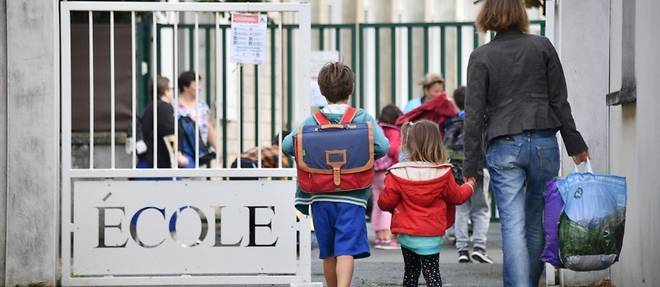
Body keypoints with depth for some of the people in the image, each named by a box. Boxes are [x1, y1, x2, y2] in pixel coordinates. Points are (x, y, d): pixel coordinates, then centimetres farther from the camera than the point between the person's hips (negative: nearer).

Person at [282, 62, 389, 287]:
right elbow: (383, 147, -11)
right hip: (352, 197, -3)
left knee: (329, 253, 15)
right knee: (347, 250, -9)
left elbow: (288, 145, -5)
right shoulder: (363, 119, -1)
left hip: (321, 196, 3)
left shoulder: (312, 122, 3)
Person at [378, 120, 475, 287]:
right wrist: (469, 186, 27)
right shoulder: (443, 174, -9)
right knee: (432, 272, 6)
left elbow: (385, 202, -7)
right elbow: (456, 196, 7)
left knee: (411, 271, 16)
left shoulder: (398, 174, -11)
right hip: (432, 236, -1)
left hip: (406, 235, 1)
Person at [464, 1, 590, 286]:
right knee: (538, 221, 14)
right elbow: (560, 101, 4)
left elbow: (474, 115, -2)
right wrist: (574, 144, 12)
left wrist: (471, 165, 1)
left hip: (504, 147, -2)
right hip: (544, 143, 2)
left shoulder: (481, 57, 0)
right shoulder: (542, 46, 4)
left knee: (513, 226, -4)